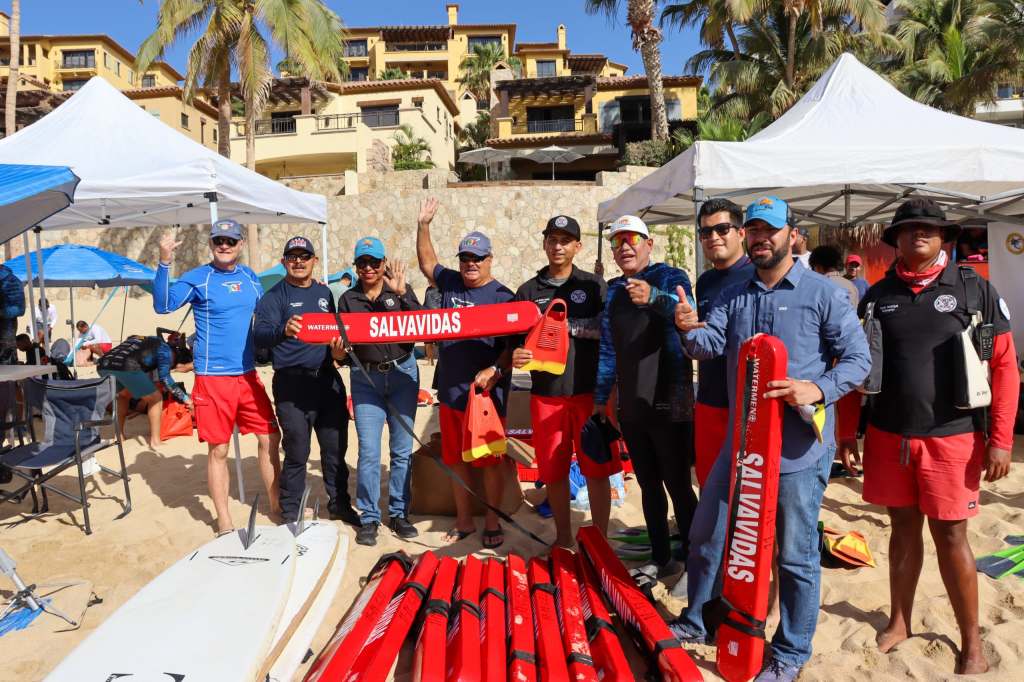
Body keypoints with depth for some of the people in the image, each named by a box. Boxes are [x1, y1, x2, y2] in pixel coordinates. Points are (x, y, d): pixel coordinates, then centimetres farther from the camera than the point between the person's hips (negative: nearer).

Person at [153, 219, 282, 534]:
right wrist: (164, 263, -30)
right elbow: (163, 305, -19)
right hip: (213, 377, -5)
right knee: (219, 449, 3)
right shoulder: (198, 278, -6)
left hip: (248, 374, 5)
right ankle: (224, 520, 17)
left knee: (270, 439, 8)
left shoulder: (250, 277, 9)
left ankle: (276, 505, 25)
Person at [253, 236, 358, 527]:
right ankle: (291, 514, 17)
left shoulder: (324, 293, 14)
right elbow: (259, 336, -17)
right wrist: (283, 331, -38)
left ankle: (339, 503, 28)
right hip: (292, 384, -5)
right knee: (296, 453, 1)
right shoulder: (274, 296, -4)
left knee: (336, 447, 12)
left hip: (328, 380, 5)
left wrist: (338, 350, 1)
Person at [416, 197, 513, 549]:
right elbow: (427, 262, 25)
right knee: (456, 460, 13)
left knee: (490, 461, 6)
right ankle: (464, 522, 28)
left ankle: (492, 523, 23)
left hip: (487, 395, -5)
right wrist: (423, 225, 16)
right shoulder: (450, 283, 9)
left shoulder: (503, 296, -7)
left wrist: (494, 371, -22)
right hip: (450, 392, 5)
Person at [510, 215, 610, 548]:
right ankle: (563, 538, 27)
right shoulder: (528, 291, 10)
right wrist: (514, 357, -11)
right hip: (546, 395, 2)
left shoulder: (594, 286, 5)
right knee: (553, 471, 9)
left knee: (596, 470, 2)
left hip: (589, 392, -2)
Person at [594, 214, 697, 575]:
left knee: (678, 486, 1)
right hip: (630, 407, 6)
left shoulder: (670, 277, -6)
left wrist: (653, 297, -49)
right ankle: (661, 559, 30)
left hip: (669, 405, -6)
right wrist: (600, 398, 13)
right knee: (649, 485, 16)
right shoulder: (613, 291, 11)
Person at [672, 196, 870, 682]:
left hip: (800, 447, -5)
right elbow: (710, 346, -2)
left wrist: (819, 389, -23)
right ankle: (696, 621, 37)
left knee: (796, 554, 7)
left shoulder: (822, 293, -4)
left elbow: (857, 358, -6)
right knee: (705, 535, 15)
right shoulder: (734, 296, 10)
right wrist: (691, 330, -24)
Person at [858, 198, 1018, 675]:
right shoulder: (878, 295, 5)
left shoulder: (974, 288, -2)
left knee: (950, 535, 4)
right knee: (903, 528, 14)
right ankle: (900, 621, 31)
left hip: (952, 438, -2)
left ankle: (971, 642, 23)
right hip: (888, 437, 3)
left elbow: (1004, 367, -3)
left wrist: (1001, 439, -9)